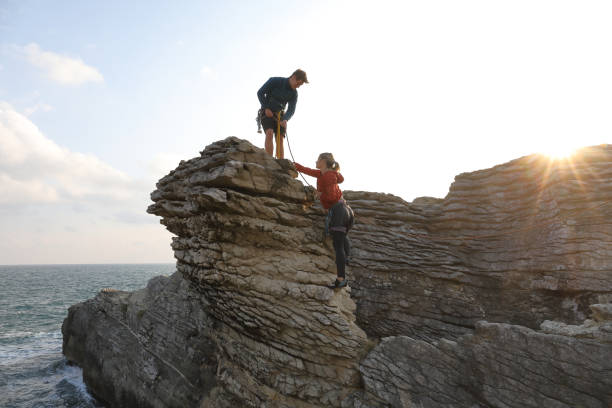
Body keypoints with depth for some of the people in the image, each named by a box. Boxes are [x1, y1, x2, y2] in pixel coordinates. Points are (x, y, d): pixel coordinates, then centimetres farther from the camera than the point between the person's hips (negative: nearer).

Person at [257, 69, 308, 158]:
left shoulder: (294, 93, -2)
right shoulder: (275, 81, -12)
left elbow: (291, 109, -8)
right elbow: (260, 93, -8)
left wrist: (285, 119, -28)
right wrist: (266, 108, -15)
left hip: (279, 115, 4)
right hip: (266, 113, -4)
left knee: (280, 139, -6)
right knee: (269, 133, -25)